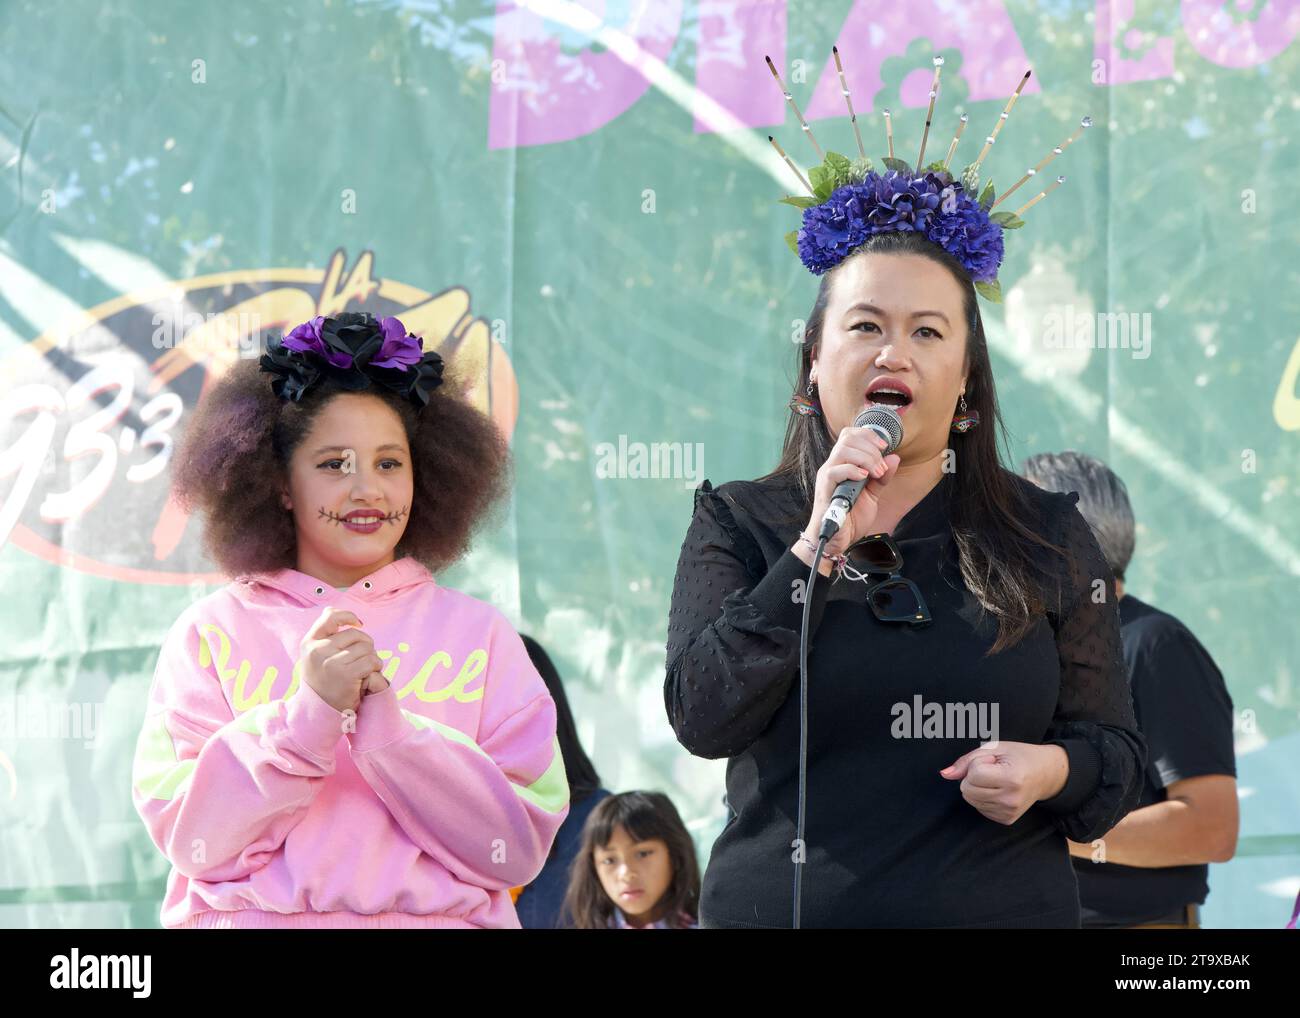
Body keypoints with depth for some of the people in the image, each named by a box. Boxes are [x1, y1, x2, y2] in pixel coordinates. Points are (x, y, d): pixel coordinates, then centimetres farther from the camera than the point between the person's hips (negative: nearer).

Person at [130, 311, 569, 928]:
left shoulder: (478, 633, 9)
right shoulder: (211, 633, 8)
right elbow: (188, 836, -1)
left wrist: (386, 724, -8)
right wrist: (309, 713, -11)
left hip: (441, 919, 0)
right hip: (249, 919, 0)